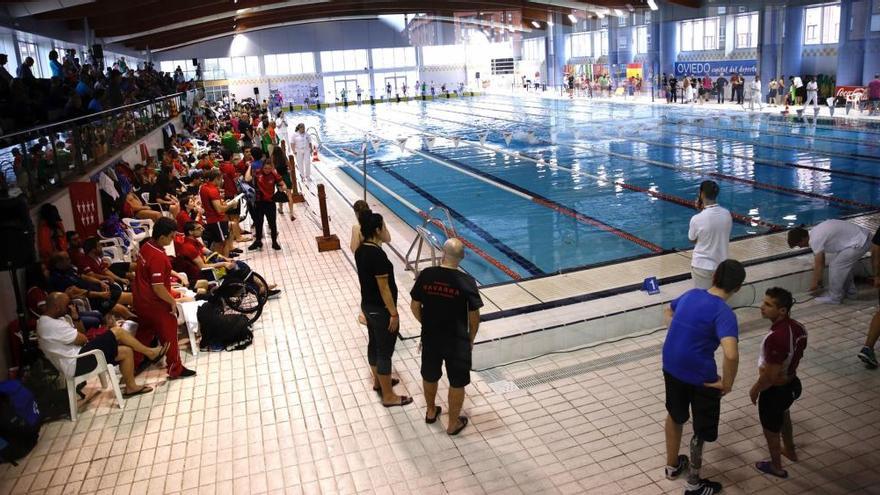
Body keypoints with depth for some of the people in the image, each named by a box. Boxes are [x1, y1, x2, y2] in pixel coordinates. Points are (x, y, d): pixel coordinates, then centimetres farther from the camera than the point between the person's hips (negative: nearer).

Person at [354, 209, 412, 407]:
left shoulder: (360, 250, 1)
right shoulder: (378, 254, -26)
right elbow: (384, 288, -23)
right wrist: (394, 314, -17)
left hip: (367, 305, 9)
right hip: (380, 309, -9)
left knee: (374, 344, 24)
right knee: (385, 352, 3)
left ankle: (378, 381, 43)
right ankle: (388, 396, 15)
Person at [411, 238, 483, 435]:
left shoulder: (426, 275, -12)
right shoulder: (466, 281, -19)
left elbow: (415, 306, -2)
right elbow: (474, 316, -12)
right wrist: (471, 339, 6)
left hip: (430, 338, 3)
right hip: (457, 340, -3)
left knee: (429, 376, 25)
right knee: (457, 383, 16)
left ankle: (431, 412, 46)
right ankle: (453, 424, 31)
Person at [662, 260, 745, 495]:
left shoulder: (691, 294, 1)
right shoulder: (724, 313, -21)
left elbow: (668, 311, 23)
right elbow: (731, 355, -35)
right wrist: (727, 384, -19)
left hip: (671, 367, 7)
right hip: (699, 376, -6)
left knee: (675, 416, 28)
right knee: (701, 430, 15)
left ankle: (672, 465, 46)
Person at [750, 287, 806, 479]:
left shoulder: (775, 338, -37)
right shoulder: (798, 328, -10)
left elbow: (770, 376, -30)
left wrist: (755, 390, -11)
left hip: (774, 390, -8)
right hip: (792, 383, 8)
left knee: (771, 428, 17)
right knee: (783, 416, 34)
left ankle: (776, 467, 39)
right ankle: (790, 450, 57)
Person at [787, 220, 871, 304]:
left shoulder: (815, 240, -19)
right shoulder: (815, 233, 10)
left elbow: (818, 265, -9)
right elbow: (821, 261, 20)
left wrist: (814, 283, 4)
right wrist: (819, 278, 26)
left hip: (859, 243, -10)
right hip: (863, 235, 10)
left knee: (835, 266, -5)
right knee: (844, 265, 23)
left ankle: (834, 297, 6)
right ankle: (849, 292, 34)